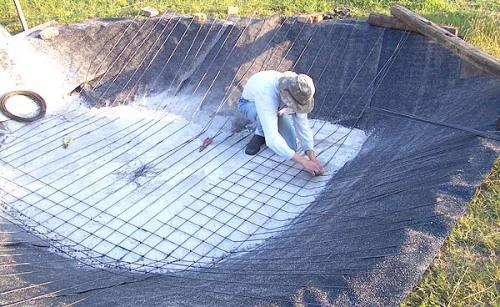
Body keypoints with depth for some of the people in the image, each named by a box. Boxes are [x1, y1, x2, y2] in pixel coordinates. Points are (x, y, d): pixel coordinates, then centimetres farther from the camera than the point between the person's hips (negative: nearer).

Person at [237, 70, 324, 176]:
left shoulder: (297, 92, -28)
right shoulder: (266, 93, -46)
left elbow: (302, 124, -18)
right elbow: (272, 139, -50)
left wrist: (311, 154, -32)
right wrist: (303, 161, -52)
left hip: (277, 106, 5)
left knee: (290, 147, -12)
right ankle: (260, 135, -6)